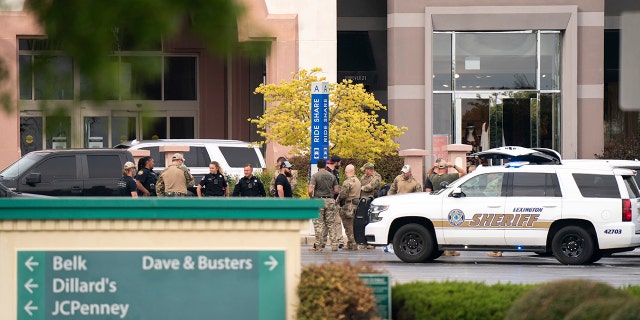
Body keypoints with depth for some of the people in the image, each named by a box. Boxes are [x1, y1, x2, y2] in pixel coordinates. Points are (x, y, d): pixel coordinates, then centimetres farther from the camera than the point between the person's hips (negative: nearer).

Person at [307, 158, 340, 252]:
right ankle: (334, 245, 8)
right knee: (331, 223, 9)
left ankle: (318, 246, 0)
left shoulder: (315, 176, -7)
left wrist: (311, 198, 3)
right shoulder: (332, 176, 7)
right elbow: (336, 190, 7)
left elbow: (310, 190, -15)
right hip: (330, 201, 4)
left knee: (318, 224, 0)